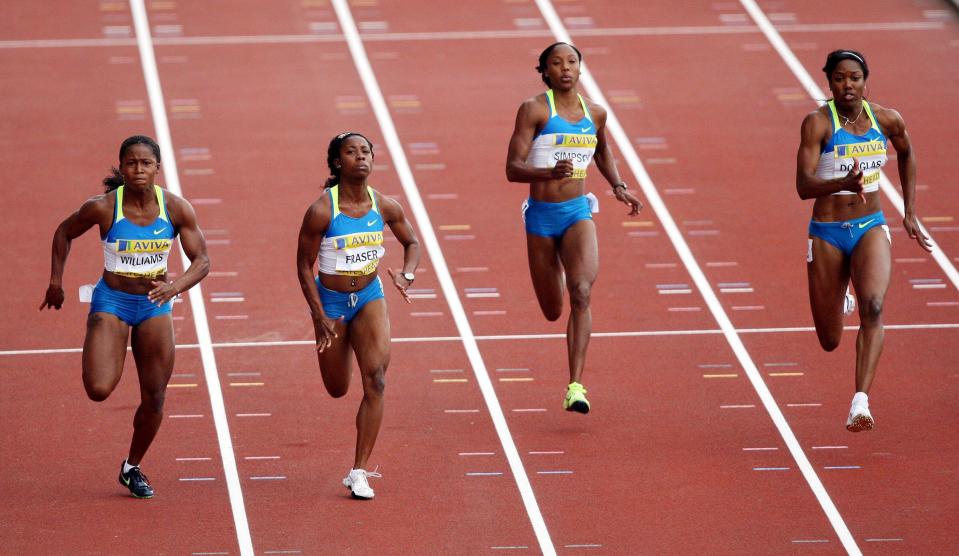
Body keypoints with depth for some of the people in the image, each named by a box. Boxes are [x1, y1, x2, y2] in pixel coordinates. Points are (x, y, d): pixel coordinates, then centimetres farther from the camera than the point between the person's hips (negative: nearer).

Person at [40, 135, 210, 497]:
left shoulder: (176, 208, -11)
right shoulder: (103, 208, -15)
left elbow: (201, 261, -8)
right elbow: (65, 233, 3)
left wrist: (175, 287, -27)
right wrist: (56, 283, 2)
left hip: (155, 304, 2)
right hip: (111, 302, -2)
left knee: (154, 398, 3)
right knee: (98, 390, -19)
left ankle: (132, 467, 26)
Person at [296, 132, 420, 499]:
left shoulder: (385, 207, -8)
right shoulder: (321, 211, -19)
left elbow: (411, 243, 10)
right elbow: (304, 265, -11)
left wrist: (407, 276, -10)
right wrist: (320, 317, -14)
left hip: (370, 296, 2)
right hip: (331, 301, -2)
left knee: (375, 379, -16)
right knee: (337, 389, 12)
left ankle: (359, 473, -13)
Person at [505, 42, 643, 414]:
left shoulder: (595, 114, 5)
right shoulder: (534, 110, -8)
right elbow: (513, 169, -14)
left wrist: (618, 186, 11)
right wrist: (551, 172, -31)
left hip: (577, 214, 1)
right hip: (542, 215, -1)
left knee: (581, 293, -22)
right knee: (552, 311, 12)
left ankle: (575, 386, -25)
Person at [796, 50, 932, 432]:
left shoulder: (887, 120, -3)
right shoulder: (818, 123, -14)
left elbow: (906, 154, 21)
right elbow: (803, 186, -22)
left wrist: (910, 212, 19)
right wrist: (843, 183, -42)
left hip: (871, 228, 1)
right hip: (827, 234, -1)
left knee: (873, 307, -28)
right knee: (830, 342, 11)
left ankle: (861, 402, -34)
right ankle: (839, 297, 49)